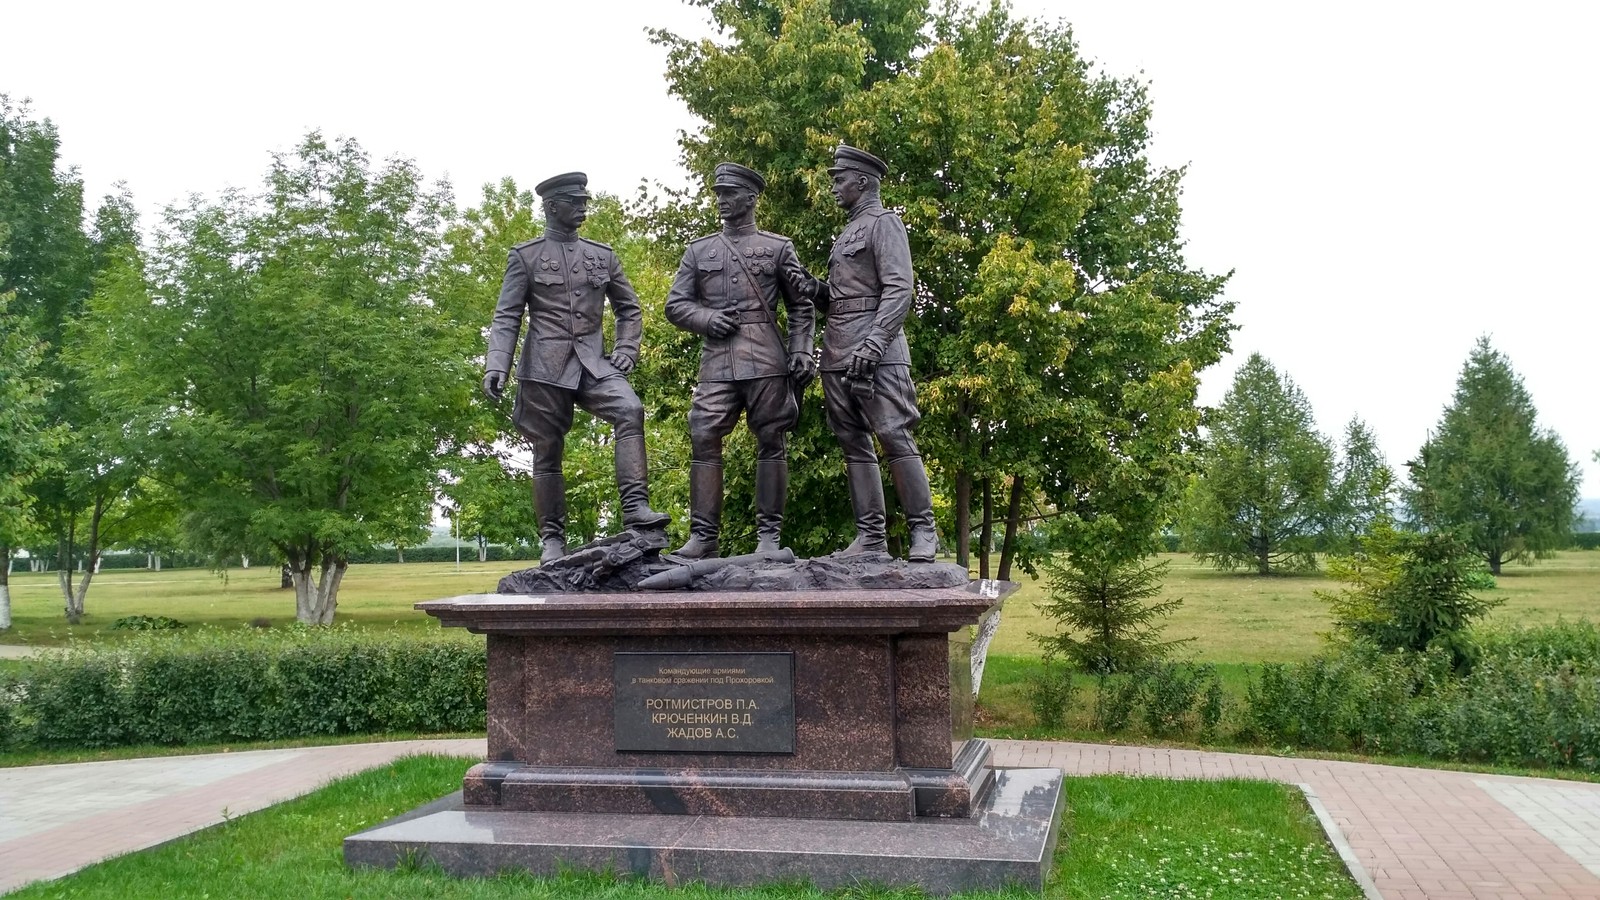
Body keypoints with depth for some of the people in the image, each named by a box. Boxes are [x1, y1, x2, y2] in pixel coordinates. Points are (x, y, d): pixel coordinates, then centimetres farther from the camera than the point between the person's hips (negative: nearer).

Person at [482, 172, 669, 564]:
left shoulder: (602, 255, 14)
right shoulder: (525, 256, 5)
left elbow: (629, 308, 21)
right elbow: (506, 316, 1)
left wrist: (626, 351, 5)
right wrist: (496, 366, -13)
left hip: (593, 362, 2)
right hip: (544, 366, -2)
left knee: (630, 410, -25)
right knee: (547, 453, 2)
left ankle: (635, 508, -28)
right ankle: (552, 539, 13)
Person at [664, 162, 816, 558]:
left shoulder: (778, 247, 11)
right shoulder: (698, 250, 17)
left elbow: (801, 306, 10)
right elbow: (675, 304, 15)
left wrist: (801, 351, -3)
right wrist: (707, 319, -4)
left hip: (767, 361, -2)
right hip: (716, 361, 2)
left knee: (770, 441, -1)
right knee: (704, 440, -7)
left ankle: (769, 534, 5)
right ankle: (703, 535, -3)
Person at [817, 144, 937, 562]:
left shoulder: (884, 222, 0)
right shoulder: (846, 234, 25)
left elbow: (899, 289, -12)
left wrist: (872, 345, -22)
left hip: (874, 352, -9)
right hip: (836, 353, 9)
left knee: (894, 436, -11)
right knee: (854, 444, 4)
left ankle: (923, 531, -6)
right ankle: (870, 536, 6)